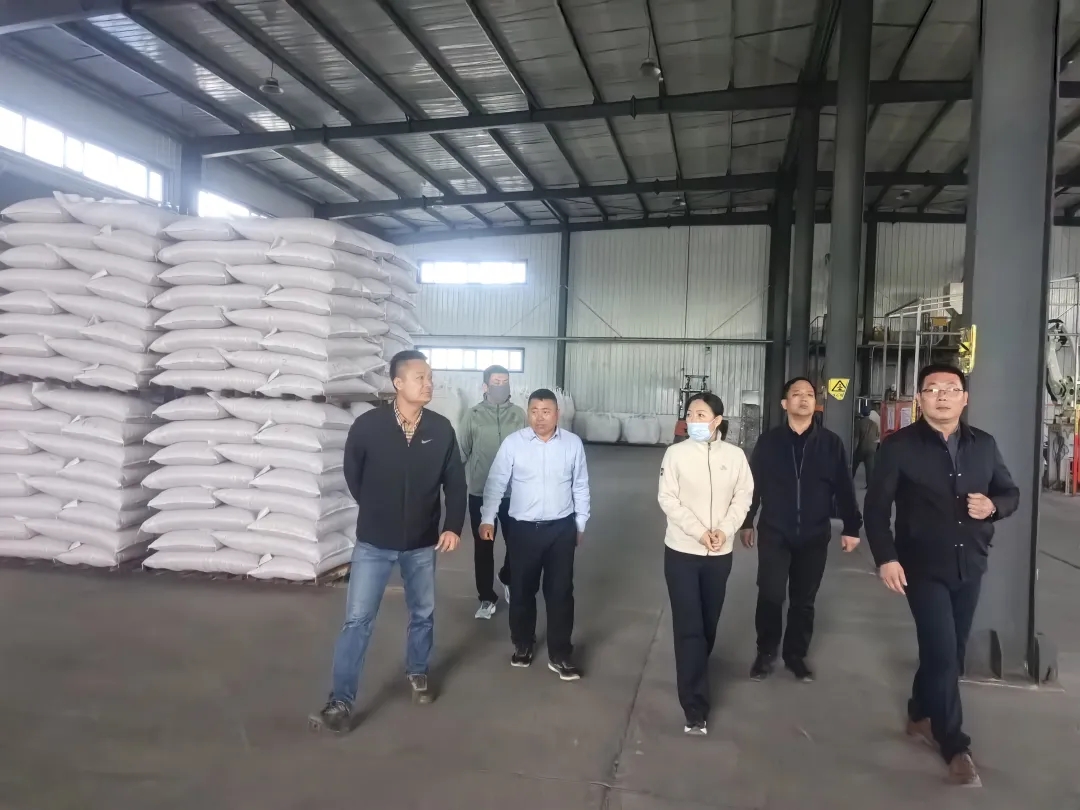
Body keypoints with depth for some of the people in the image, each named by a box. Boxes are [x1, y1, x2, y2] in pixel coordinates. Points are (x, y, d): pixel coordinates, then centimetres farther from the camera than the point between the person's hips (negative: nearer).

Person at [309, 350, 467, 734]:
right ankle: (341, 703, 11)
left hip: (422, 543, 2)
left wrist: (453, 526, -8)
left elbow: (455, 482, 2)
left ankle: (417, 673, 42)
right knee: (357, 619, 0)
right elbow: (352, 475, 2)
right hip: (374, 542, -2)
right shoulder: (367, 425, -14)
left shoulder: (441, 429, -8)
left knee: (423, 614, 17)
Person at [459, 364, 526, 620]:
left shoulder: (519, 415, -2)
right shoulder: (473, 415, -4)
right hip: (480, 493, -1)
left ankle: (508, 579, 40)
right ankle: (487, 598, 25)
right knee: (483, 547, 9)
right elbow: (461, 453, 0)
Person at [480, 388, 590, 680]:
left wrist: (580, 523, 9)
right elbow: (496, 482, -3)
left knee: (560, 592, 5)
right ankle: (523, 645, 33)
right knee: (521, 590, 12)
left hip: (562, 528, 0)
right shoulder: (513, 442, -7)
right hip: (523, 528, 0)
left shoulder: (573, 443, -3)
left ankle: (559, 655, 19)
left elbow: (580, 486, 6)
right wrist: (487, 519, -9)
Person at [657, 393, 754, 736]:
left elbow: (743, 497, 2)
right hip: (681, 551, -2)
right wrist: (699, 531, -17)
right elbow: (667, 499, -9)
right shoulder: (676, 453, -7)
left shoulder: (735, 455, -1)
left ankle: (694, 677, 37)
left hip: (720, 553, 3)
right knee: (689, 628, -5)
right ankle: (695, 708, -1)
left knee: (709, 624, 14)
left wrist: (724, 530, -14)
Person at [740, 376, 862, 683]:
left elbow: (844, 488, 2)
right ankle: (766, 653, 18)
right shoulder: (768, 441, -2)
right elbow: (753, 484, 4)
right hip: (774, 533, -1)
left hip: (814, 536, 1)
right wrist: (746, 522, 6)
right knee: (770, 596, -2)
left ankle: (796, 655, 28)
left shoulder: (831, 443, -1)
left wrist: (851, 527, 0)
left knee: (804, 600, 11)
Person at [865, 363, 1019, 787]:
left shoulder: (984, 445, 5)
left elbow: (1011, 492, 13)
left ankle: (920, 716, 36)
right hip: (923, 566, -5)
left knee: (951, 651, 15)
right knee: (942, 652, -7)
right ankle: (955, 746, 9)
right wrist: (886, 557, -18)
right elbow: (876, 506, -10)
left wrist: (993, 505, -11)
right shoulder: (898, 446, -9)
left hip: (970, 565, 5)